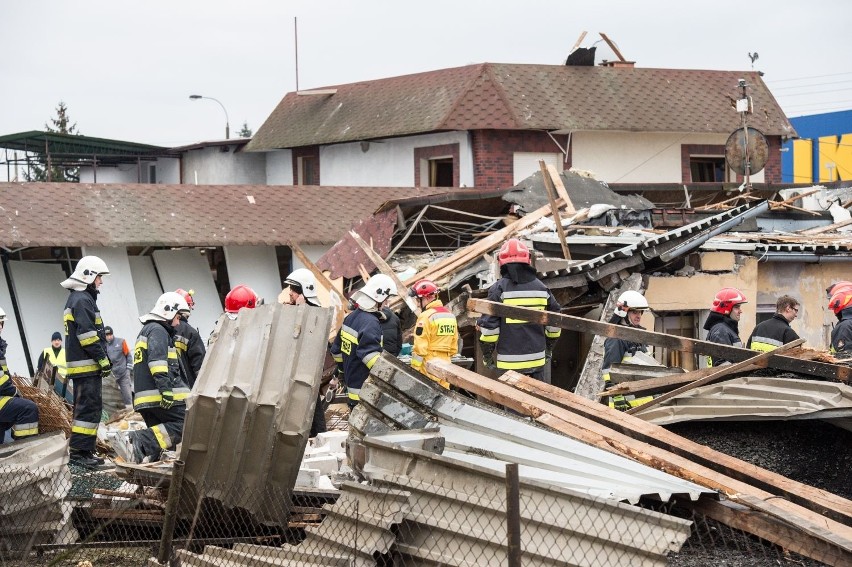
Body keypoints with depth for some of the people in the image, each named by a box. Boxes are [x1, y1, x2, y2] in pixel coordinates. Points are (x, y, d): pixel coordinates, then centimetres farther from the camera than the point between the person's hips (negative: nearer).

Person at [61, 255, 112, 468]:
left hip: (82, 365, 11)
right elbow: (88, 335, -20)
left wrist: (103, 358, 21)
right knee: (89, 408, -11)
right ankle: (80, 451, -13)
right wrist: (103, 359, -16)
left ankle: (84, 450, 17)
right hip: (86, 365, -11)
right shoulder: (82, 300, -13)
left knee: (88, 407, 14)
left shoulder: (77, 299, 21)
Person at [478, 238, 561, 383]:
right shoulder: (541, 288, 6)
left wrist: (487, 355, 2)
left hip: (509, 361, -4)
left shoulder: (499, 289, -8)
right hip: (537, 360, 4)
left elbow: (488, 325, -10)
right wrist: (549, 348, 25)